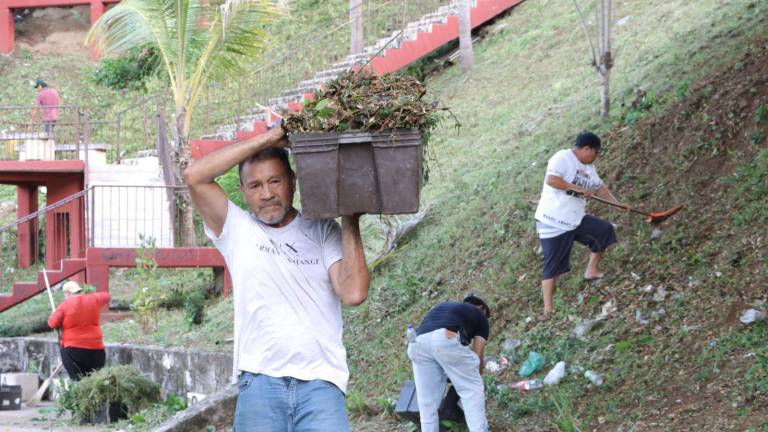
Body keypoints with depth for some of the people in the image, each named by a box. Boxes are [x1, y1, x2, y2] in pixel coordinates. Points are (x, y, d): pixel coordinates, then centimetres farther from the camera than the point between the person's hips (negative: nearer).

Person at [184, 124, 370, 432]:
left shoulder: (323, 232, 10)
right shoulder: (237, 230, 11)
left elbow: (354, 293, -4)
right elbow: (195, 176, -3)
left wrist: (350, 221, 0)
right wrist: (268, 138, -4)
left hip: (320, 383, -1)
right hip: (259, 383, 1)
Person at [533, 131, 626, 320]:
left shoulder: (588, 167, 12)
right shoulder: (562, 158, -16)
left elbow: (600, 187, 23)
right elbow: (551, 180, -31)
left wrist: (618, 203, 17)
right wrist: (578, 188, -27)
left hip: (576, 219, 9)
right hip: (553, 222, -9)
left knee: (605, 230, 7)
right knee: (552, 266, -6)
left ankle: (592, 270, 17)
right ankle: (548, 309, -1)